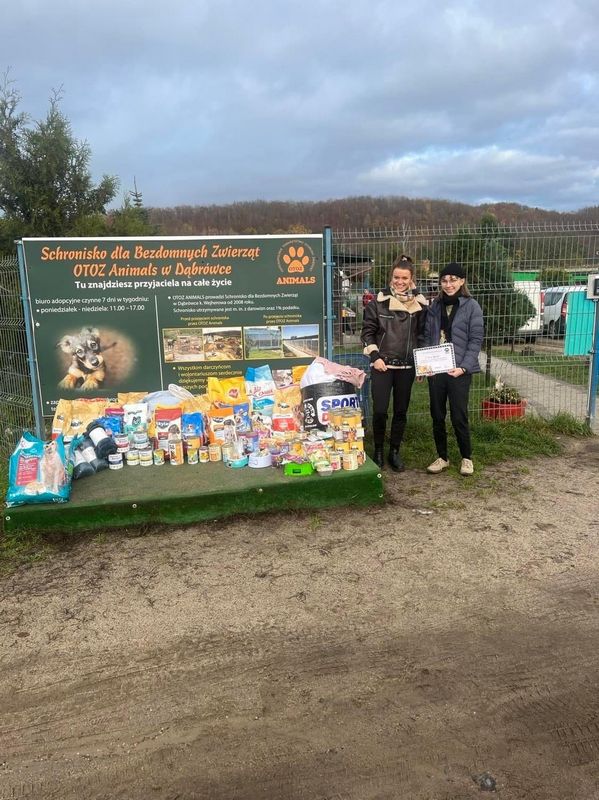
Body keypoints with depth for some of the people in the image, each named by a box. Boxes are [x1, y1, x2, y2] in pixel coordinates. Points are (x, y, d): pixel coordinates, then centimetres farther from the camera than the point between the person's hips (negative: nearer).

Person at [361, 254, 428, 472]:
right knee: (379, 410, -5)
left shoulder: (420, 304, 4)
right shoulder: (378, 301, -3)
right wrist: (375, 356, -10)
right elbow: (367, 331, 0)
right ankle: (378, 451, 15)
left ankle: (395, 452, 23)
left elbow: (422, 335, 11)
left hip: (406, 366, 2)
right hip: (382, 364, -2)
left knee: (401, 411, 8)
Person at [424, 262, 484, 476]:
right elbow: (427, 336, 11)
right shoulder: (435, 306, 10)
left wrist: (463, 367, -16)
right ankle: (442, 457, 24)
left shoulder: (471, 306, -3)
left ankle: (466, 458, 20)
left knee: (459, 416, 1)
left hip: (459, 370, -4)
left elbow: (476, 340, -6)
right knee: (437, 416, 10)